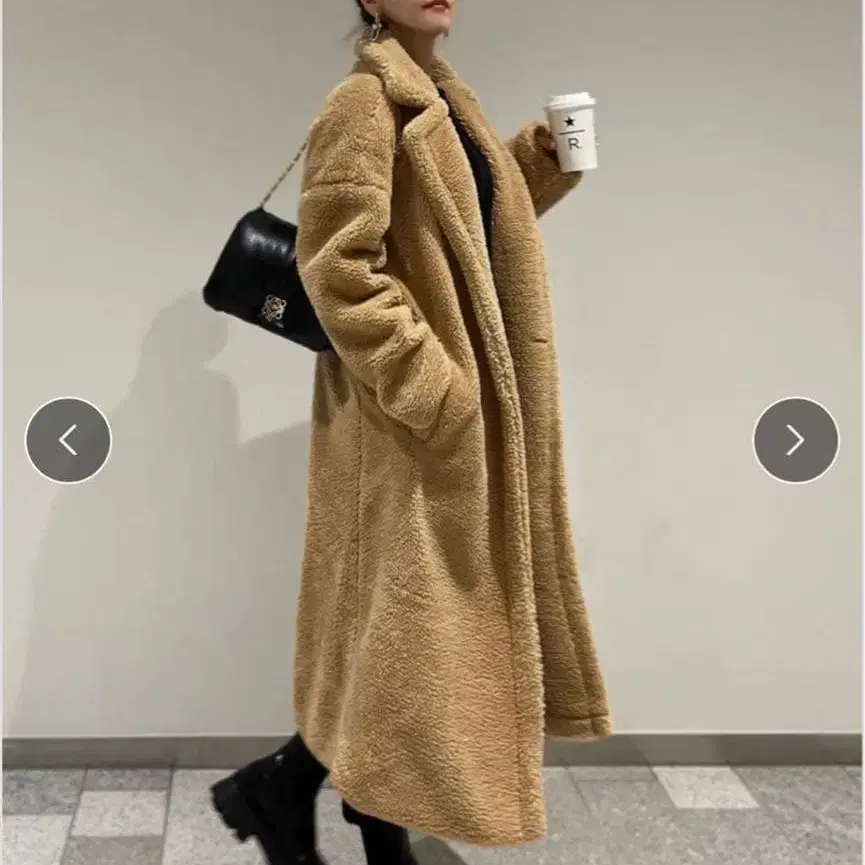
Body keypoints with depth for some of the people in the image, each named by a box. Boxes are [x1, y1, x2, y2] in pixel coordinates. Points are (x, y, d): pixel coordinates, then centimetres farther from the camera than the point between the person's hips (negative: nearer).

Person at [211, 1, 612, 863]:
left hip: (468, 411, 9)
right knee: (413, 627, -2)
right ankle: (274, 785, 17)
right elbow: (336, 266, -20)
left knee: (410, 627, 14)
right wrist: (427, 384, -21)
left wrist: (539, 164, 9)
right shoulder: (366, 102, -13)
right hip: (409, 419, -9)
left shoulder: (445, 98, 15)